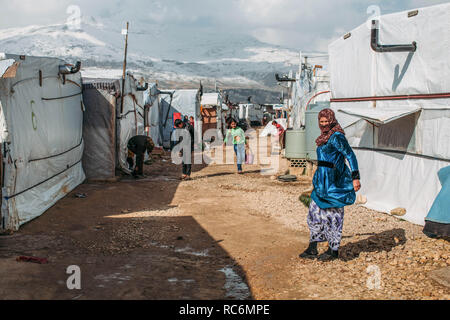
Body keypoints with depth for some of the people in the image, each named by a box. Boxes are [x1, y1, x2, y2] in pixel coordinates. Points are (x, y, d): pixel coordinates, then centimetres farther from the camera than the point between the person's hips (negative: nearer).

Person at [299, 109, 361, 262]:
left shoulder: (337, 137, -13)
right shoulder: (325, 137, 14)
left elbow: (351, 156, -18)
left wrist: (355, 177, -24)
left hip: (333, 182, -10)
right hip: (322, 181, 10)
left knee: (332, 214, -1)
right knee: (315, 212, 11)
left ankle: (334, 250, 11)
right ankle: (312, 249, 18)